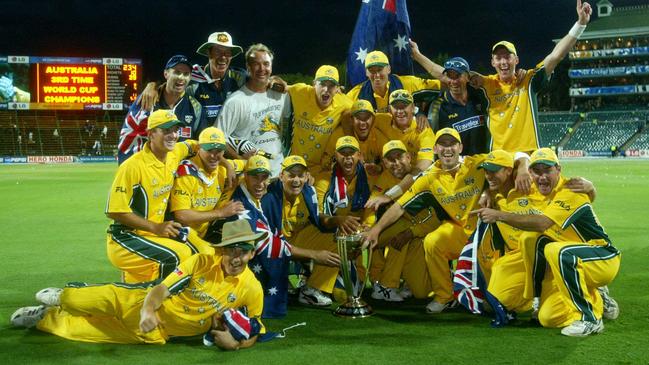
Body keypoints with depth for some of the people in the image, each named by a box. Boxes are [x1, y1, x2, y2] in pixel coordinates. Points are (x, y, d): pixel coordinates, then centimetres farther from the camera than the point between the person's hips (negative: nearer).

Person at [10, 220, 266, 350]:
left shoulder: (252, 290, -15)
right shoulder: (202, 262, -17)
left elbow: (253, 333, -2)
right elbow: (161, 288, -19)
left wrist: (236, 343, -25)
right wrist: (147, 310, -40)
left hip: (156, 335, 0)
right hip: (144, 304, 0)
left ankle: (46, 317, 28)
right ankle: (63, 297, 25)